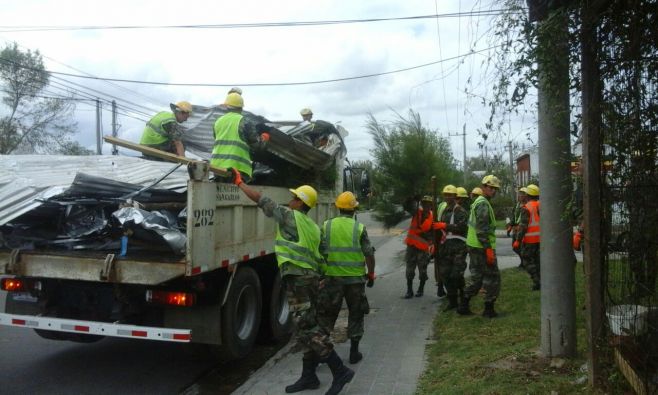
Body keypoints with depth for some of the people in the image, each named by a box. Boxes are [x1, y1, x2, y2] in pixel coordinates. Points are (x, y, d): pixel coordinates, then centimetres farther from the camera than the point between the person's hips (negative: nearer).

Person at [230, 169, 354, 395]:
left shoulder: (289, 215, -4)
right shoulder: (313, 226, 18)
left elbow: (260, 200, -2)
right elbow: (318, 257, 16)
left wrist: (239, 182, 8)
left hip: (298, 278, -9)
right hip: (311, 277, 9)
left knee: (307, 329, -9)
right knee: (307, 328, 13)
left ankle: (340, 371, -9)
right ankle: (309, 376, 20)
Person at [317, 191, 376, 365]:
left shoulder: (326, 226, -2)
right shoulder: (359, 228, -6)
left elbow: (318, 252, -1)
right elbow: (369, 254, -6)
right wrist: (371, 274, 7)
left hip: (332, 278, 1)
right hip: (355, 278, -1)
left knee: (326, 315, 13)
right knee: (356, 315, 14)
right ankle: (354, 352, 20)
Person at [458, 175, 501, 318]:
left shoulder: (477, 202, 18)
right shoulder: (483, 203, -14)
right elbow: (482, 229, -22)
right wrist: (488, 249, -23)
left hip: (473, 246, 10)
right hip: (482, 247, -10)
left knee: (477, 276, 15)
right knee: (492, 277, 0)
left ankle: (463, 306, 17)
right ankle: (488, 309, 6)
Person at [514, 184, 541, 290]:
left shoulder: (526, 208, -13)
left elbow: (523, 226, -17)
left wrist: (518, 240, -14)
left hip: (530, 239, -7)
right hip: (541, 238, 7)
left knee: (527, 260, 3)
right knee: (538, 260, 15)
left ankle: (537, 281, -6)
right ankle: (538, 282, 18)